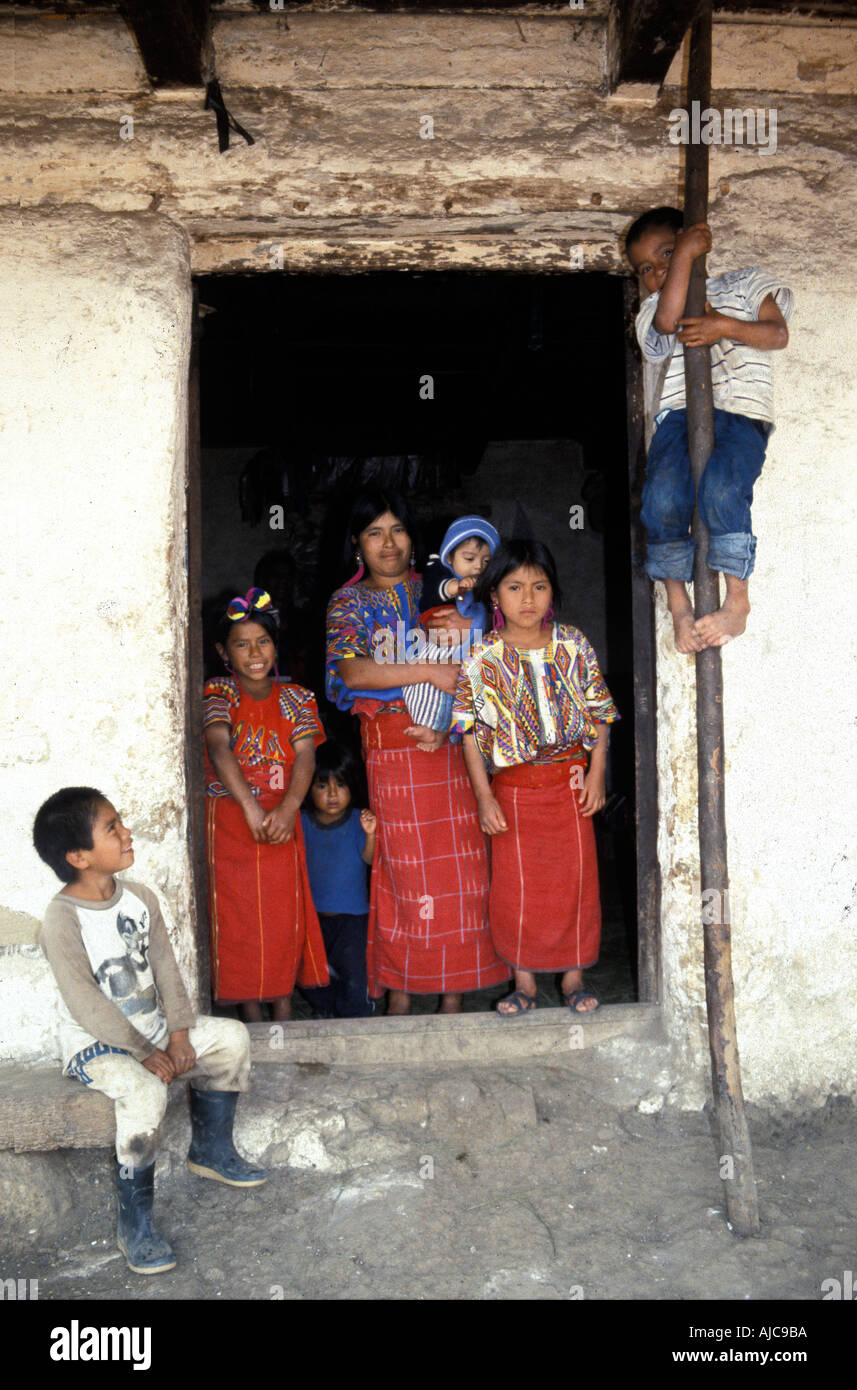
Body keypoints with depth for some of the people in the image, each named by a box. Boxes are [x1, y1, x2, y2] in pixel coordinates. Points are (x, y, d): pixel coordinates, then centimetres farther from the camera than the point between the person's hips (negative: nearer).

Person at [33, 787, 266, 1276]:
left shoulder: (140, 898, 1)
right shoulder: (63, 920, -21)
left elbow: (165, 967, 3)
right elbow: (86, 1003, -23)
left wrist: (179, 1031, -9)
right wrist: (144, 1054, -22)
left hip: (153, 1028, 7)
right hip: (96, 1044, -7)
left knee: (232, 1037, -2)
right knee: (144, 1092, -33)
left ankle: (211, 1151, 16)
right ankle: (134, 1222, -15)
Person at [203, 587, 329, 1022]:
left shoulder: (296, 698, 5)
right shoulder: (219, 693, -4)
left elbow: (305, 757, -7)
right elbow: (218, 748, -20)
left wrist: (286, 810, -25)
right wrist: (250, 806, -35)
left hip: (281, 821, 2)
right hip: (229, 820, -2)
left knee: (285, 914, 5)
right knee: (238, 918, 2)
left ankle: (284, 1008, 19)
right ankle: (250, 1015, 15)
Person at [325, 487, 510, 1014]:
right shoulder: (349, 602, 5)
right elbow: (353, 673, -13)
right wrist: (429, 672, -19)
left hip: (450, 740, 3)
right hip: (391, 747, -3)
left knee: (461, 861, 1)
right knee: (403, 867, -3)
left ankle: (454, 993, 12)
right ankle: (400, 992, 9)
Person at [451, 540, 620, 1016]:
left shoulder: (574, 646, -2)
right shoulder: (482, 659, -6)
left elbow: (600, 712, 5)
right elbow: (472, 732, -4)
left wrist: (597, 773, -3)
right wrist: (484, 797, -7)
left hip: (570, 781, 1)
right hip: (512, 788, -1)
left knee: (576, 877, 7)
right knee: (516, 885, 5)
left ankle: (574, 976, 24)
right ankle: (524, 981, 21)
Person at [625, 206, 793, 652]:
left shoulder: (744, 284, 21)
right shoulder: (653, 310, 22)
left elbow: (777, 333, 5)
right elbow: (668, 321, -5)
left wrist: (727, 326, -10)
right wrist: (687, 253, -2)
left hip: (740, 413, -2)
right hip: (679, 414, 2)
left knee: (721, 488, -31)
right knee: (663, 496, -26)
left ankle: (737, 599, -18)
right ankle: (677, 603, -8)